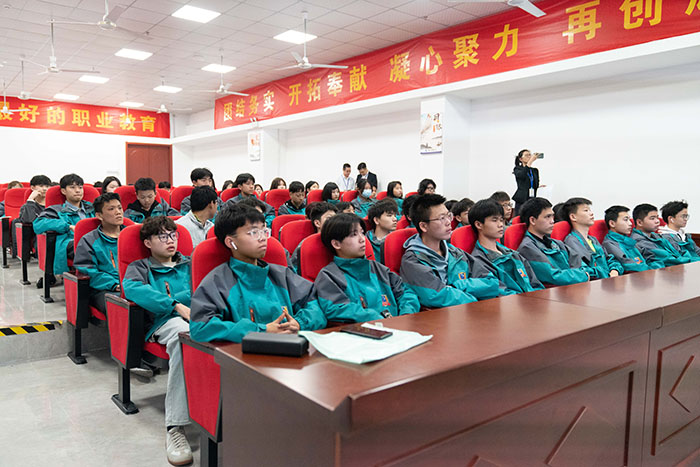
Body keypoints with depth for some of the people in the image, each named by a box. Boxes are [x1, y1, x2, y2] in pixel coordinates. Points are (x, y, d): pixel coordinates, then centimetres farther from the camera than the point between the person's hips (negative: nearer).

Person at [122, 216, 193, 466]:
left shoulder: (190, 264, 31)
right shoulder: (140, 267, 23)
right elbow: (131, 288, -3)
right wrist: (176, 305, -14)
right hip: (163, 323, -2)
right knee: (182, 331, -40)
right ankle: (175, 427, -40)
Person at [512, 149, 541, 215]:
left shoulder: (535, 170, 17)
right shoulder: (517, 169, 3)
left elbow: (536, 185, 20)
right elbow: (522, 175, -21)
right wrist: (531, 161, -22)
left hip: (533, 200, 4)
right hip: (522, 200, -4)